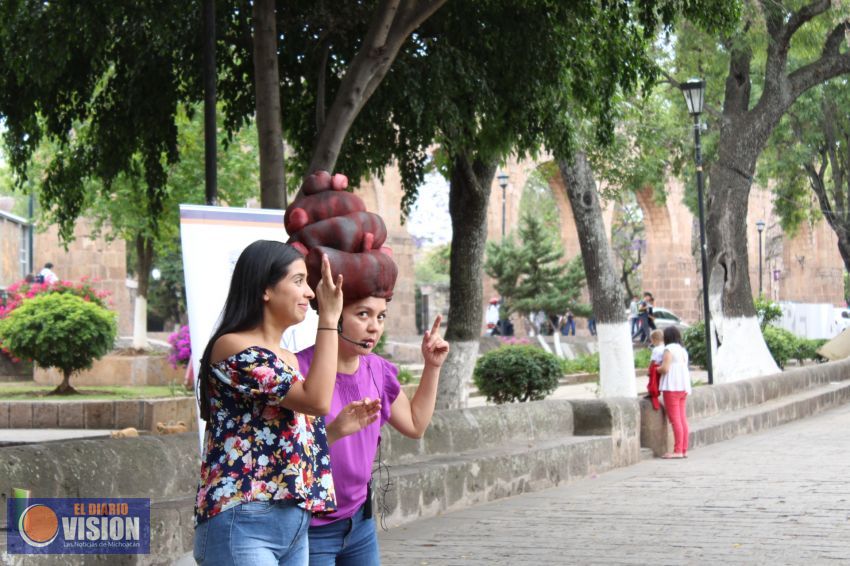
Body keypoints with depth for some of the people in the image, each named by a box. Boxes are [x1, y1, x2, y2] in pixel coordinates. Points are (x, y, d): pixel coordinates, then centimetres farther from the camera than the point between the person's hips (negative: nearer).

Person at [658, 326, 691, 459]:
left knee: (675, 419, -9)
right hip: (683, 387, 8)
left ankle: (678, 450, -13)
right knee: (683, 419, 7)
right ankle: (684, 450, 6)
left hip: (672, 387, -8)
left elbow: (665, 369, -15)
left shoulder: (669, 349, -8)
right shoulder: (683, 350, 18)